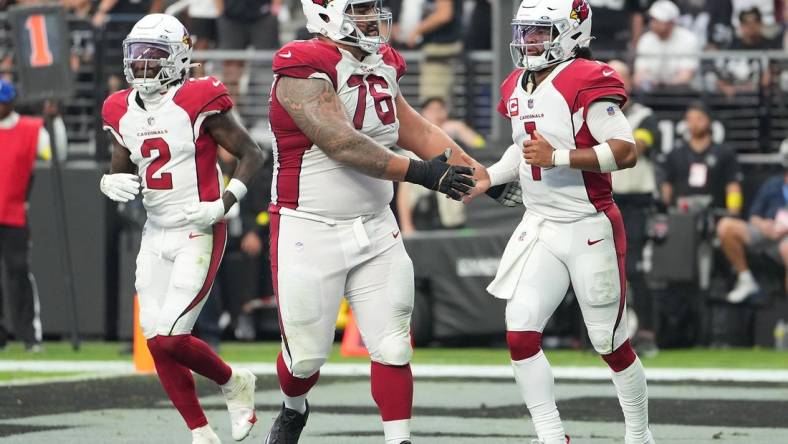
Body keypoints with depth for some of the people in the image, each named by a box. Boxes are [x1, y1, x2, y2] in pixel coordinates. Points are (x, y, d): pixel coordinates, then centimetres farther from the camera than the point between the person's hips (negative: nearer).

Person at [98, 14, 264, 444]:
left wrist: (223, 203, -17)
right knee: (157, 342, 3)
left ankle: (233, 383, 14)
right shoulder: (123, 111, 7)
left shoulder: (198, 102, -11)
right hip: (156, 233, 7)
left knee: (170, 338, -14)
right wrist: (112, 183, -3)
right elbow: (119, 170, 20)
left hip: (199, 234, -7)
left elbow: (252, 154, -6)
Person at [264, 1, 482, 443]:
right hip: (311, 233, -6)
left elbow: (413, 128, 17)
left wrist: (476, 173, 12)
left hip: (374, 228, 6)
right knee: (307, 353, 7)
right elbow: (342, 144, -27)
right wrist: (420, 172, -31)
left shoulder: (382, 66, 7)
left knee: (393, 348, 0)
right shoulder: (303, 69, -19)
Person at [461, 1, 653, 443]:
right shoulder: (517, 87, 9)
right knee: (521, 335, -7)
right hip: (539, 228, 7)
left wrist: (558, 157, -26)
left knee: (611, 344, 5)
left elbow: (626, 151, -22)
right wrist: (491, 175, 9)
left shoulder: (588, 82, -16)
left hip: (590, 229, -7)